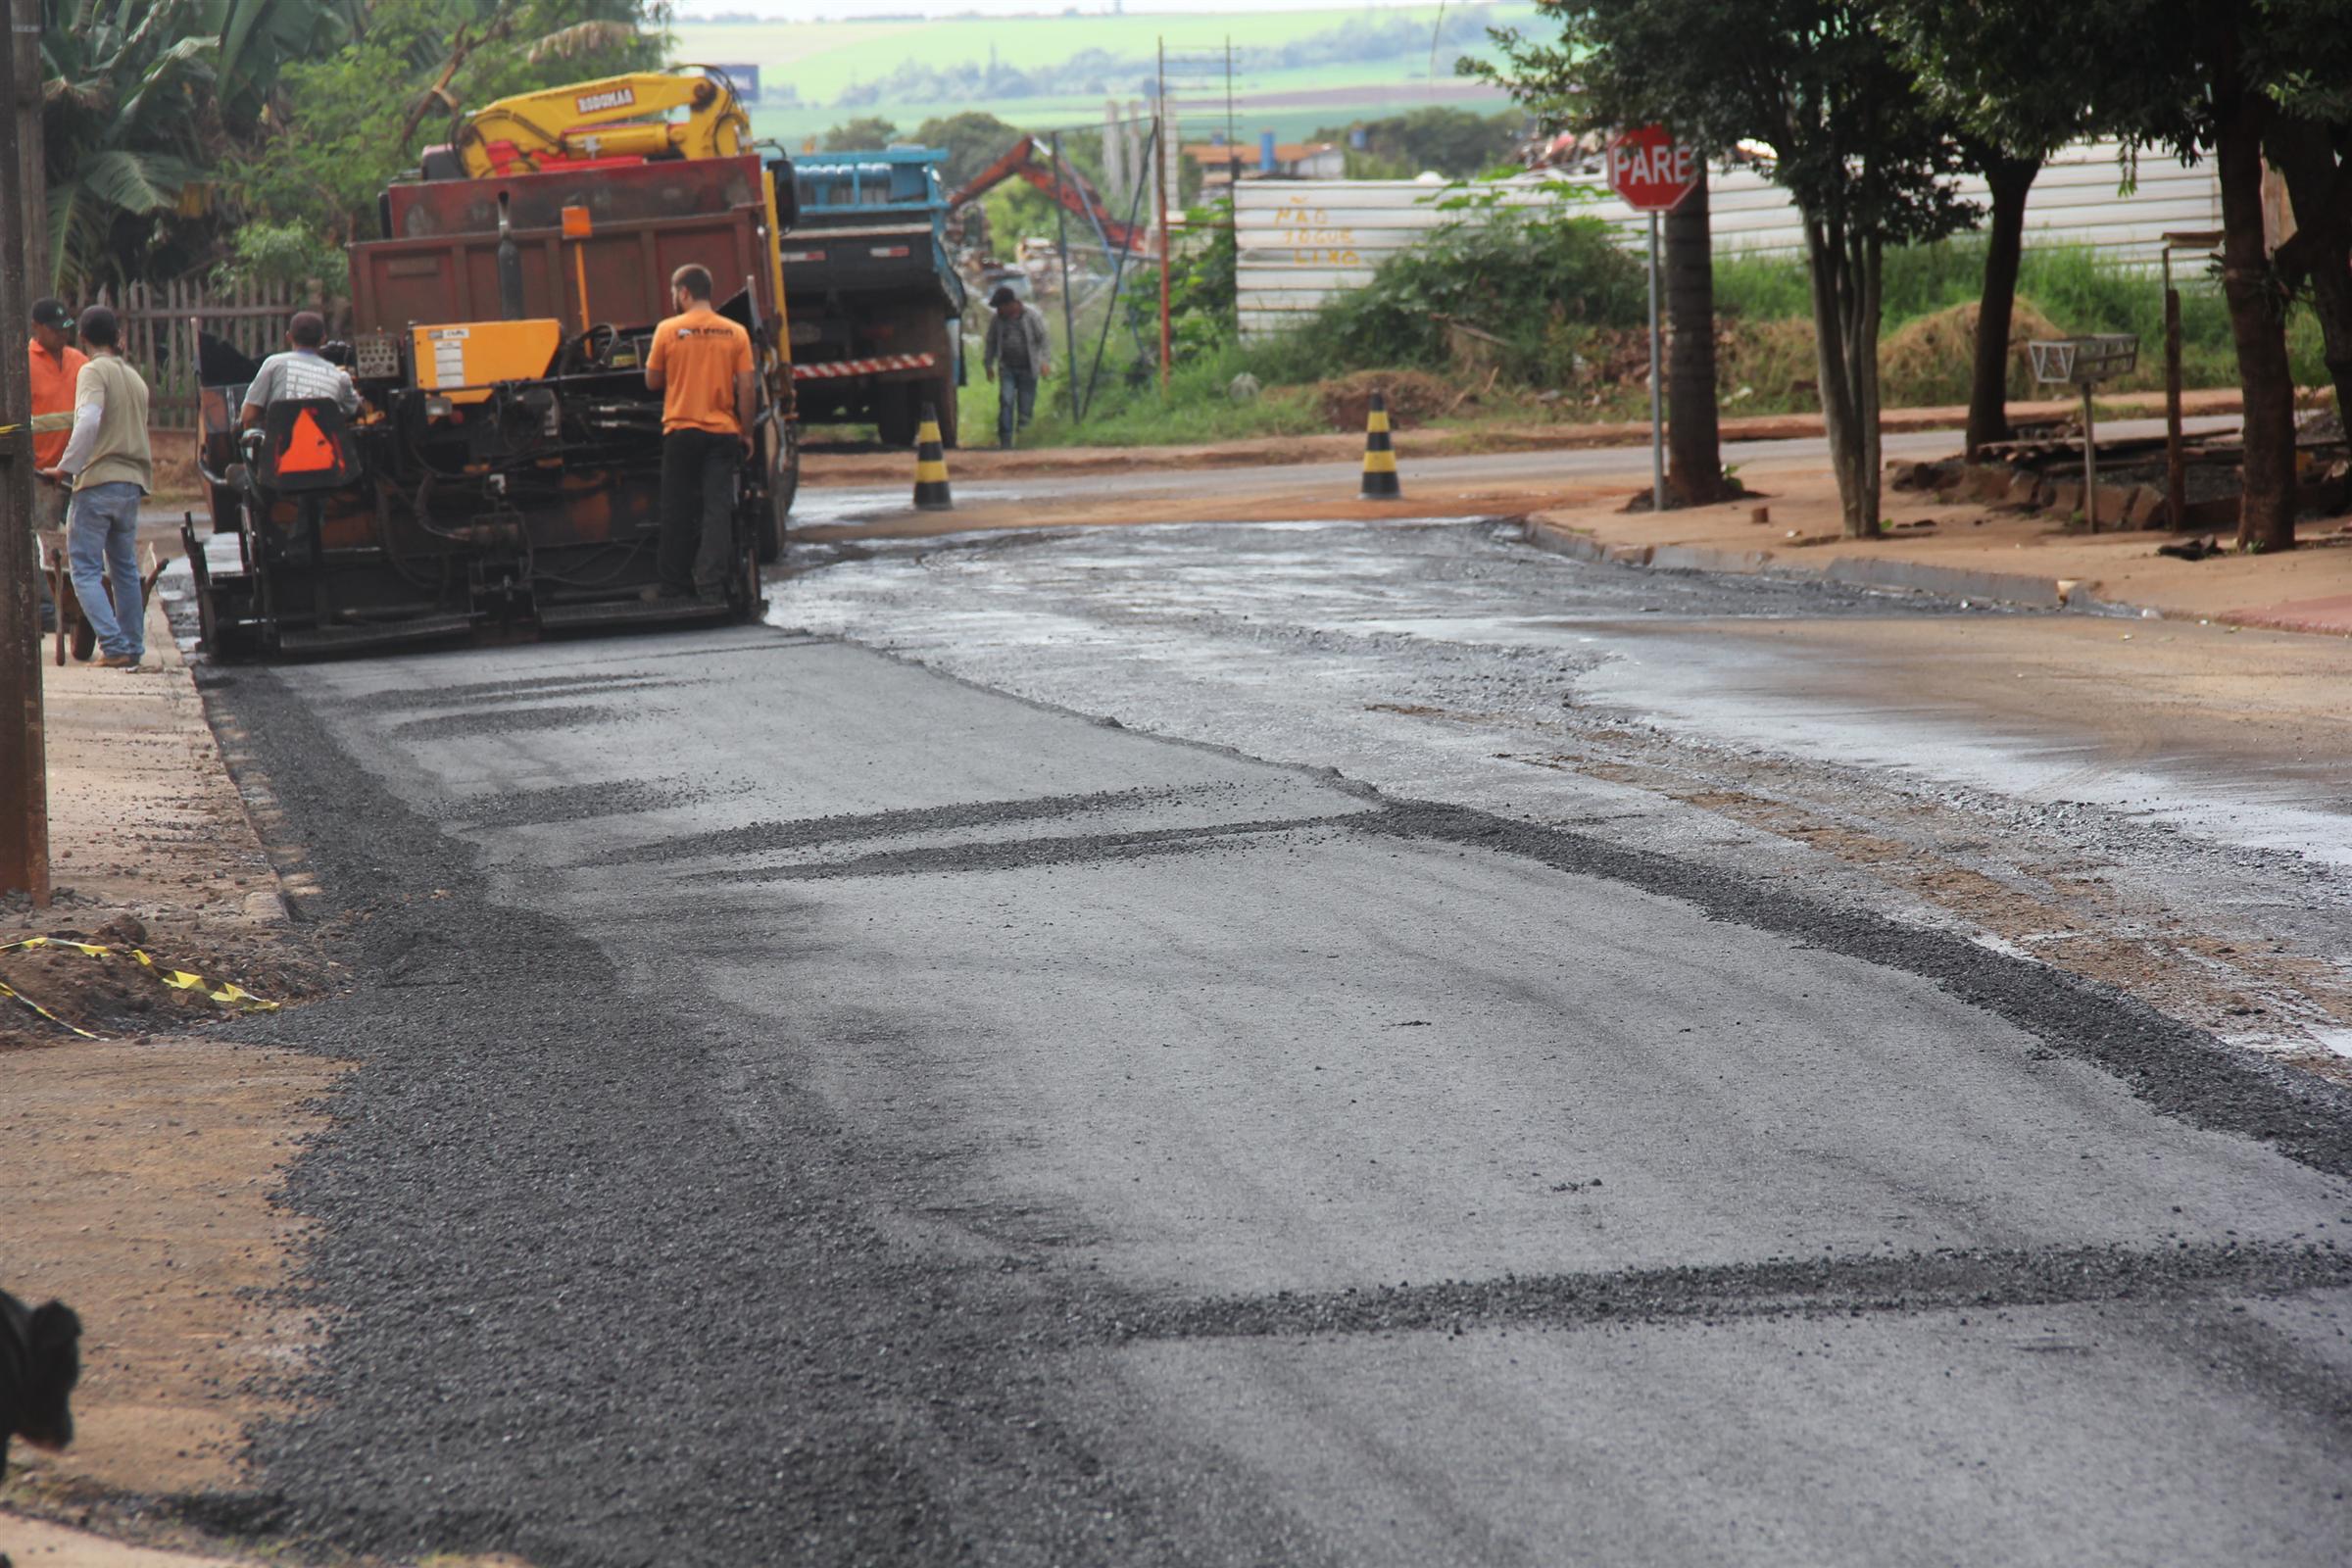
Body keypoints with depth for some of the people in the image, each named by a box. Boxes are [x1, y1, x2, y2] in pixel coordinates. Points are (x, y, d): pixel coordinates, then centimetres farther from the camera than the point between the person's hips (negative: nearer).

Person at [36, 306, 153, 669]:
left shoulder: (94, 371, -7)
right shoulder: (135, 378, 17)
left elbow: (88, 422, -23)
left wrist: (65, 468, -20)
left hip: (97, 480, -7)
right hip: (132, 482, 7)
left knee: (86, 570, -5)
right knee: (125, 569, 15)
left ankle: (114, 647, -16)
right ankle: (132, 648, 15)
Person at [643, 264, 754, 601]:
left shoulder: (668, 330, -4)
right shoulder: (735, 333, 0)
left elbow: (652, 381, 2)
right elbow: (745, 388, -1)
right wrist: (747, 433, 6)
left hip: (681, 430, -1)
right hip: (723, 432, 1)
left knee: (678, 510, 7)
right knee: (718, 508, 1)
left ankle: (673, 585, 13)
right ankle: (713, 584, -6)